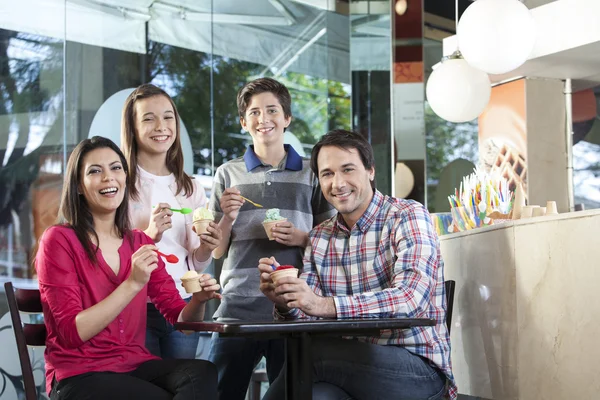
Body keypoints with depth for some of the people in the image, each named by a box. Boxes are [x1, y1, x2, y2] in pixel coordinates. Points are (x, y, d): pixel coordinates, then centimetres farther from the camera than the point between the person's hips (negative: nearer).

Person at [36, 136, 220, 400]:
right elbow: (72, 333, -12)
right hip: (79, 375, -5)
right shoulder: (58, 240, -4)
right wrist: (133, 283, -19)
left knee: (203, 373, -26)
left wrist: (198, 300, -13)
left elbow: (180, 317, 10)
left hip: (135, 365, 5)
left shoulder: (140, 244, 12)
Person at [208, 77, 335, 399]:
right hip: (238, 305, 0)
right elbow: (217, 251, 11)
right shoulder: (228, 174, 11)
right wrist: (227, 218, -7)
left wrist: (302, 238, -8)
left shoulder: (310, 173, 9)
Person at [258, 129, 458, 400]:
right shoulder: (319, 238, 12)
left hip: (416, 368, -2)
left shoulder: (408, 216, -4)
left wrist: (326, 305, -30)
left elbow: (411, 297, -20)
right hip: (352, 364, 3)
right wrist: (285, 302, -17)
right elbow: (307, 315, 7)